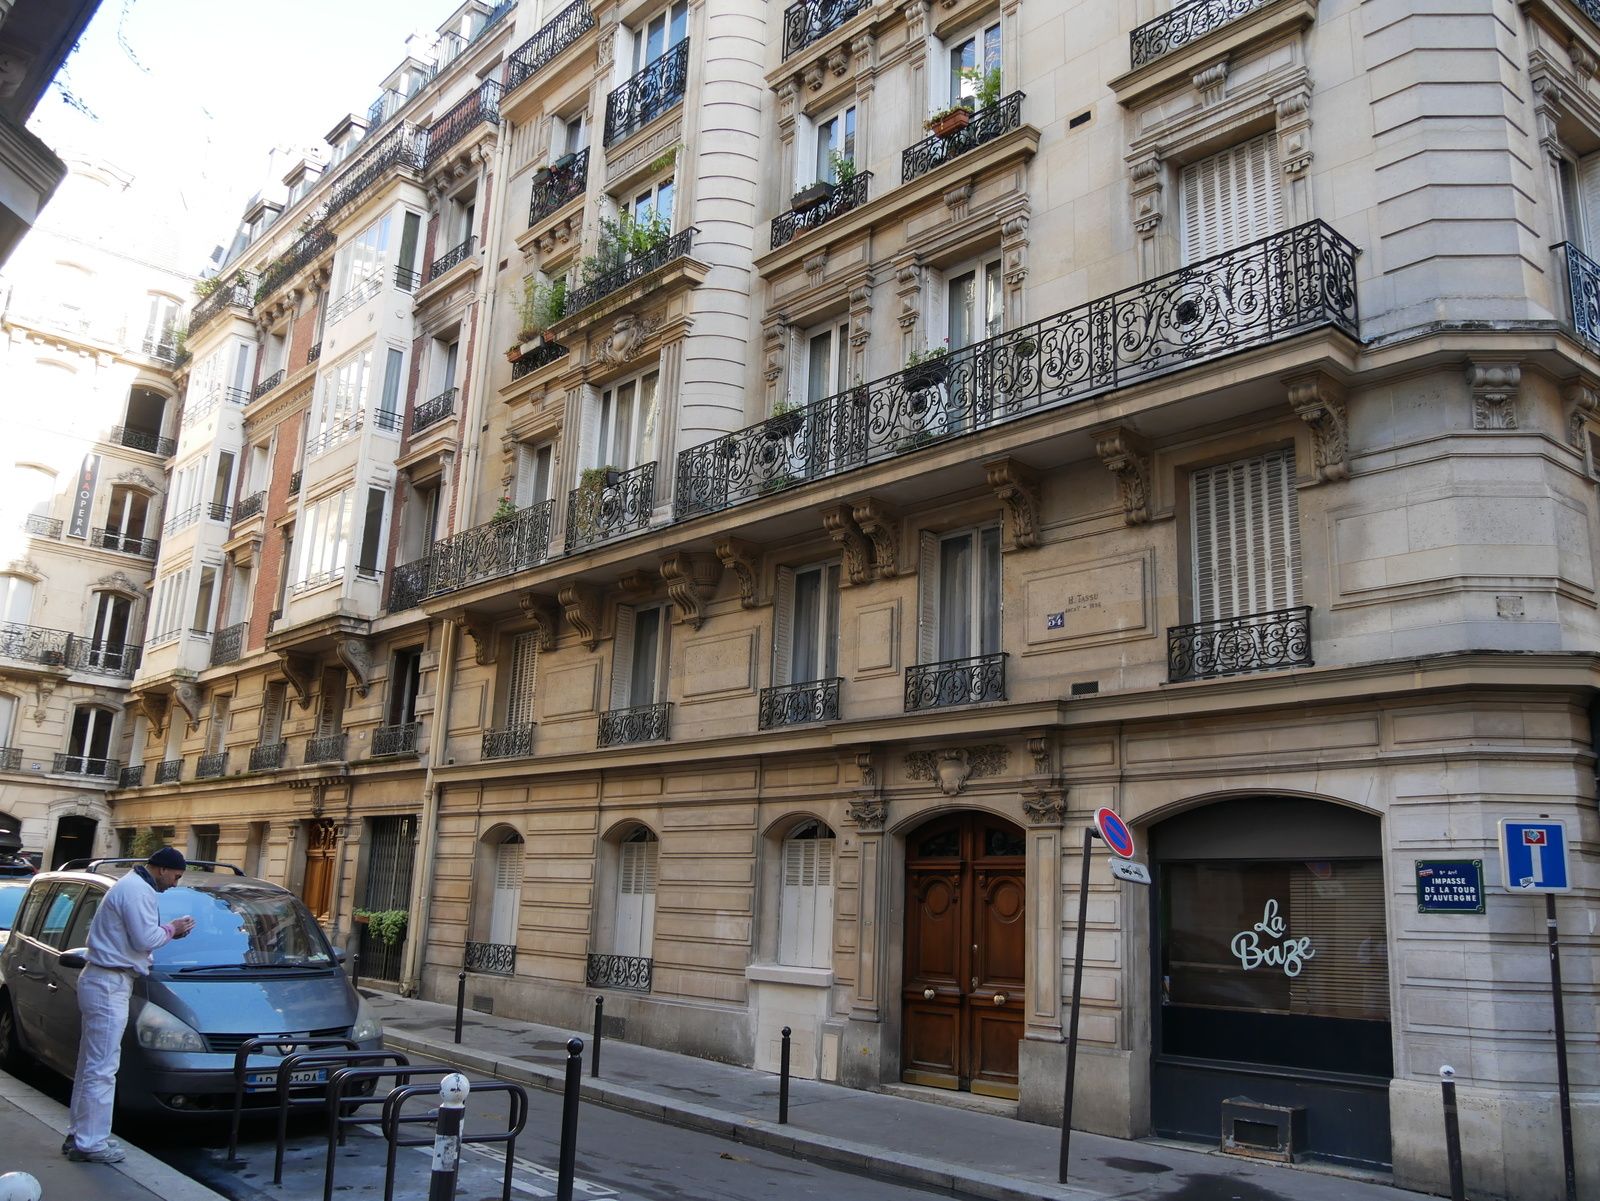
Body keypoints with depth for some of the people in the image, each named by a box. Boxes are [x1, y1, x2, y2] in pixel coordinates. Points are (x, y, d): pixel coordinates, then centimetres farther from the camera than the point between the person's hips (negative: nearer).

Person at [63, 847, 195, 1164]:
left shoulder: (129, 885, 17)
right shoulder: (138, 891, -17)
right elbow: (145, 939, -21)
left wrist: (167, 931, 12)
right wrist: (171, 929, -4)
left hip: (100, 982, 11)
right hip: (109, 985, -11)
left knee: (90, 1063, 16)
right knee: (102, 1067, -7)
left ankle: (78, 1135, 24)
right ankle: (90, 1143, -3)